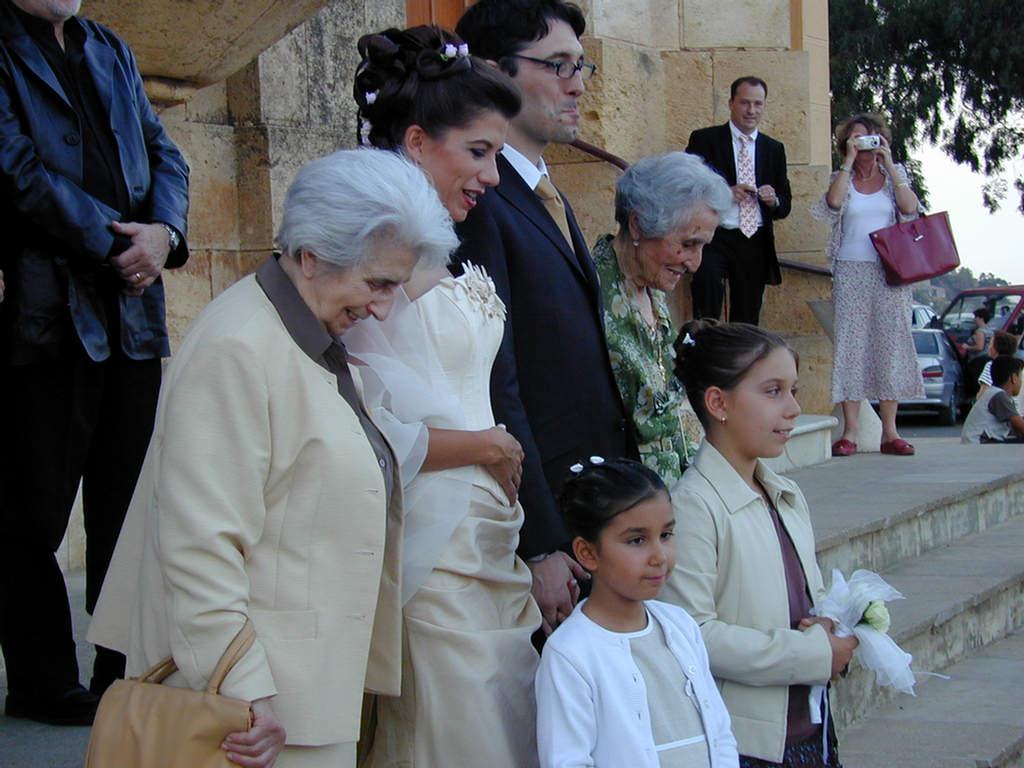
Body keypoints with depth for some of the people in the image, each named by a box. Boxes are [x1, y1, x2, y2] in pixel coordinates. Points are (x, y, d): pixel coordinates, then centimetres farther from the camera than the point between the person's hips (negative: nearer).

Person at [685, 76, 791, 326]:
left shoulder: (774, 149, 14)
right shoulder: (704, 140, 2)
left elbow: (785, 205, 16)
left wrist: (774, 200, -7)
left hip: (755, 244, 4)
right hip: (714, 239, -4)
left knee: (746, 320, 8)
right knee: (707, 281, -34)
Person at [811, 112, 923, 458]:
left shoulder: (894, 175, 12)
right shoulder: (842, 179, 9)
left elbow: (910, 208, -7)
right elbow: (834, 201, -14)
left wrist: (888, 164, -6)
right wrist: (849, 162, -10)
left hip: (890, 274, 1)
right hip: (851, 273, -1)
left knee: (889, 345, 0)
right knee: (850, 345, -6)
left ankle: (890, 433, 3)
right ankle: (849, 433, -6)